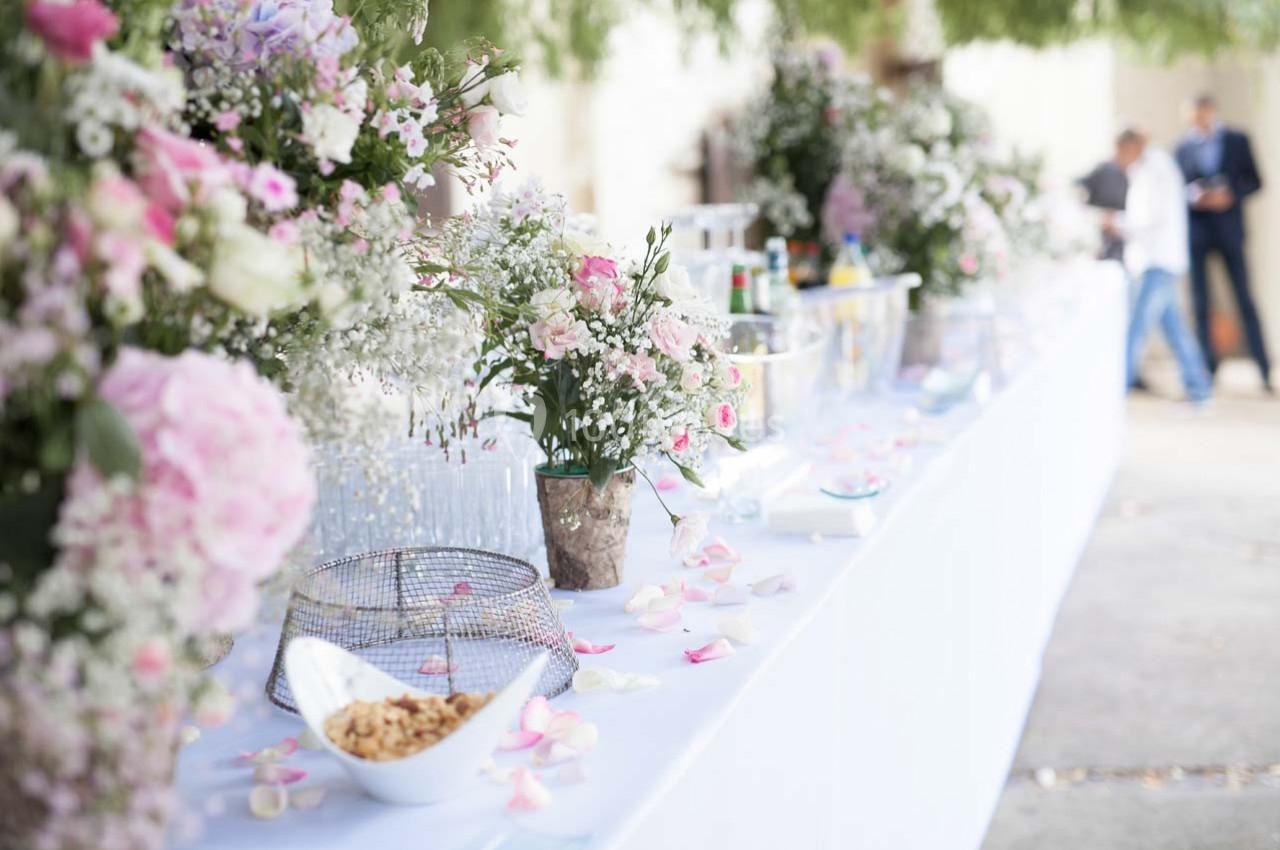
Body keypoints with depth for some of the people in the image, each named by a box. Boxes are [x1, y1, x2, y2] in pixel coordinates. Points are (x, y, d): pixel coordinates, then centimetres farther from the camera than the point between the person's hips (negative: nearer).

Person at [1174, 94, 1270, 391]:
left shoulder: (1237, 140, 6)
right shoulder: (1183, 147, 9)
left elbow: (1254, 181, 4)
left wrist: (1231, 194, -13)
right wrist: (1192, 195, -11)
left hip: (1228, 229, -1)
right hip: (1196, 232, 2)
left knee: (1245, 300, -2)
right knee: (1200, 303, 2)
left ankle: (1265, 370, 1)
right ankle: (1208, 369, 8)